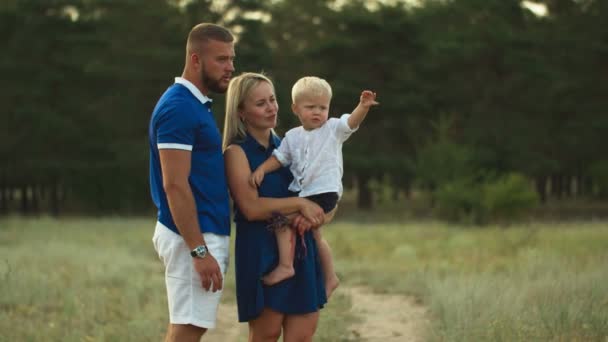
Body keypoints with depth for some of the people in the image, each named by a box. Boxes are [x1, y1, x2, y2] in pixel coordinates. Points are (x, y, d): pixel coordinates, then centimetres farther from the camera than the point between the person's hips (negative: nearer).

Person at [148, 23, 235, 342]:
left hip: (207, 234, 10)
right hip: (194, 236, -10)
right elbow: (175, 185, -21)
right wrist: (199, 250, -23)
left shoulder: (196, 105, 15)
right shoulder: (179, 107, -15)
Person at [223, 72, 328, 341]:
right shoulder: (237, 152, -4)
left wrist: (307, 215, -8)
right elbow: (251, 207, -16)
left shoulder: (285, 147, 15)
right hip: (261, 250, -6)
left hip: (298, 247, 6)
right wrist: (299, 204, -14)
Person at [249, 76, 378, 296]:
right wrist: (261, 170, -6)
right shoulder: (292, 136, 10)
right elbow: (278, 158, 11)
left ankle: (285, 266, -13)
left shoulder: (333, 129, -3)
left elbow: (352, 122, -18)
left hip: (325, 193, -8)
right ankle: (330, 277, 39)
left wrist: (363, 107, -38)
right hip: (303, 194, 8)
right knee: (314, 235, 23)